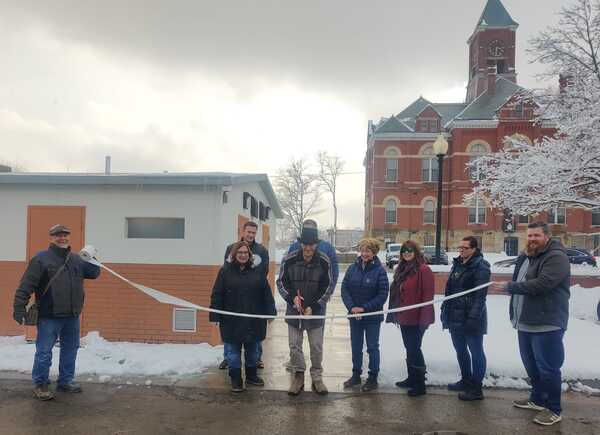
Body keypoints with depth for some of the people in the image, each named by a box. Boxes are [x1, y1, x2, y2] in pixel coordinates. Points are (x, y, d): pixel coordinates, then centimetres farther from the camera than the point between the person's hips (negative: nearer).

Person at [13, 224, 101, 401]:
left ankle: (66, 381, 28)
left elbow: (94, 273, 14)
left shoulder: (77, 259, 10)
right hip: (49, 317, -6)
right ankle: (40, 384, 18)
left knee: (70, 350, 14)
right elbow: (26, 285, -11)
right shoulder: (41, 258, -7)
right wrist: (19, 307, -18)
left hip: (72, 316, 6)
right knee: (44, 352, 1)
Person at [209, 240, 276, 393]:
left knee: (252, 350, 15)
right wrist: (215, 316, -9)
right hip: (232, 321, -2)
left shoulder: (257, 272, 3)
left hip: (254, 321, 3)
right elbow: (217, 295, -5)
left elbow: (266, 294, 5)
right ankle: (236, 380, 21)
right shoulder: (225, 271, -4)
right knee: (233, 352, 7)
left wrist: (270, 312, -1)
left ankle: (251, 375, 33)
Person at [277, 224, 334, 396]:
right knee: (294, 345, 7)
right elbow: (281, 282, 1)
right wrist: (292, 297, -16)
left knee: (316, 346, 8)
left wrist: (314, 306, -10)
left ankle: (317, 377, 23)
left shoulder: (324, 261, -9)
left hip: (316, 310, 0)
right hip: (294, 310, 1)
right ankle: (298, 376, 22)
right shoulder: (289, 259, -9)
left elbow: (329, 286, -2)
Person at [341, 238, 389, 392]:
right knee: (356, 346, 15)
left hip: (373, 317, -4)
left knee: (372, 347, 8)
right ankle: (356, 375, 30)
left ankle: (373, 377, 21)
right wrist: (351, 307, -13)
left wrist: (364, 308, -16)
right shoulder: (352, 268, -1)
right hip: (354, 315, 4)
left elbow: (383, 295, -13)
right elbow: (345, 289, 0)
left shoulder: (380, 271, -12)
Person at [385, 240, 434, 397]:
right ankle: (412, 378, 29)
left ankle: (420, 384, 9)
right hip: (404, 318, 8)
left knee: (414, 349, -3)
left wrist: (424, 319, -19)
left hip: (416, 319, -8)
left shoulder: (423, 270, -14)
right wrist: (396, 314, 17)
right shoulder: (401, 269, 12)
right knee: (410, 348, 17)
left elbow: (428, 296, -17)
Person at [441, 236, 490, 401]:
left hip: (470, 318, -9)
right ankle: (466, 380, 34)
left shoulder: (480, 267, -13)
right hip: (455, 316, 9)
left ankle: (476, 389, 11)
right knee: (460, 350, 19)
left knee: (476, 352, 3)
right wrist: (445, 309, 16)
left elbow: (480, 295, -20)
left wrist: (473, 318, -25)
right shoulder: (458, 264, 13)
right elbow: (450, 289, 19)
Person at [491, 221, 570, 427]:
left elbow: (542, 284, -27)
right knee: (531, 365, 19)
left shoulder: (557, 257, -14)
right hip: (525, 323, 9)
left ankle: (554, 410, 13)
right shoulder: (525, 258, 14)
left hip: (547, 325, -9)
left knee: (548, 368, 0)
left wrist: (508, 286, -20)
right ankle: (537, 399, 36)